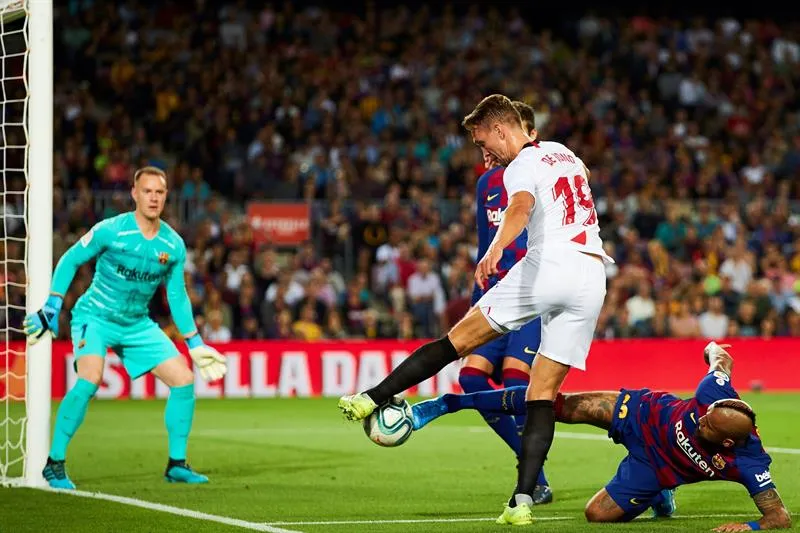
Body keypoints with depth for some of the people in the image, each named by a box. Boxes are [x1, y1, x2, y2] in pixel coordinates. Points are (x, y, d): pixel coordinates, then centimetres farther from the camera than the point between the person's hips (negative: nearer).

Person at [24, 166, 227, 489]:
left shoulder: (173, 245, -3)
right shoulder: (109, 231, -16)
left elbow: (177, 296, 9)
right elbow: (70, 260, -3)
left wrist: (195, 344, 9)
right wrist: (52, 306, -9)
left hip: (137, 324, 5)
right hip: (95, 316, -5)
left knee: (184, 380, -3)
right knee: (90, 380, -29)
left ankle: (176, 465, 12)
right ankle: (54, 463, -17)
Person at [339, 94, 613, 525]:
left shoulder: (522, 166, 0)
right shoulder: (566, 155, 25)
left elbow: (521, 206, -24)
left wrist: (495, 250, -41)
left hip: (549, 263, -7)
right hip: (592, 278, 7)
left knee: (459, 340, 3)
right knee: (543, 393, 4)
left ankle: (372, 399, 3)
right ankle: (523, 500, -6)